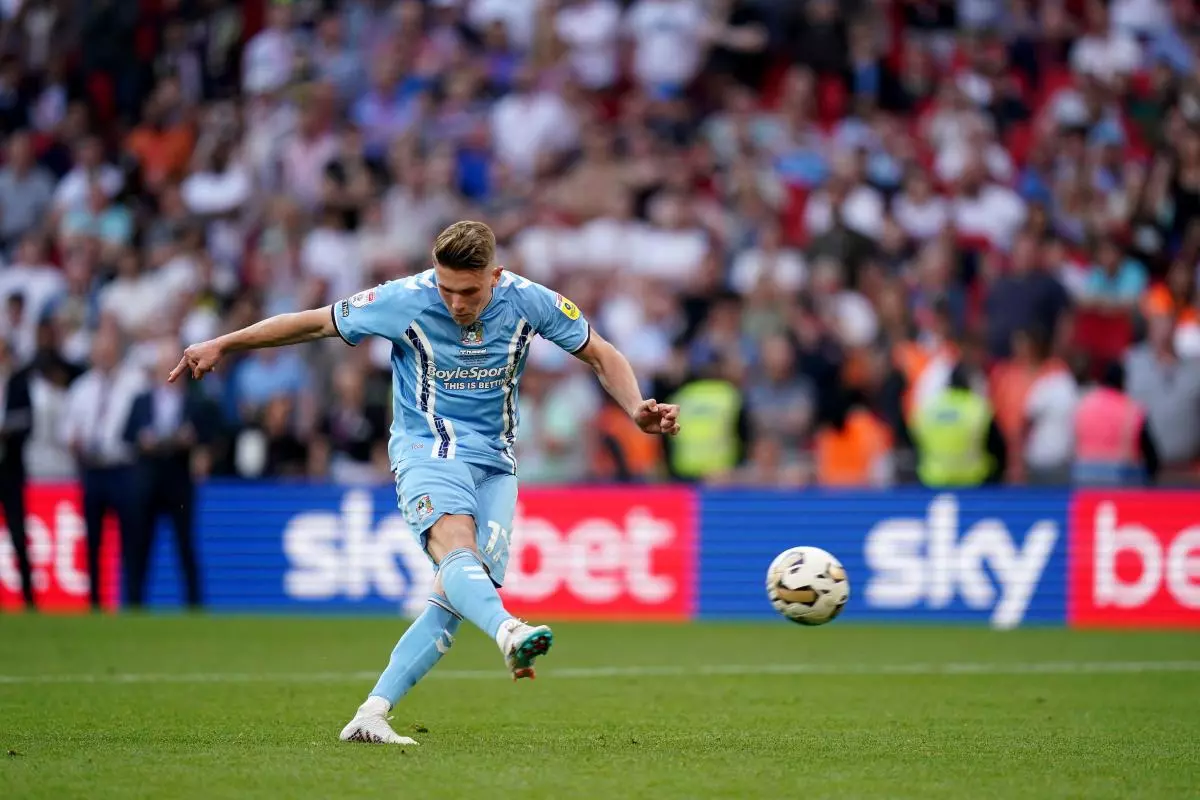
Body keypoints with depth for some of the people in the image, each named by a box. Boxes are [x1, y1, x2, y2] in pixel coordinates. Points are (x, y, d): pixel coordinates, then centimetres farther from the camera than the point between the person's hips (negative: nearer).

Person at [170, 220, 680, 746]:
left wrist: (638, 411, -9)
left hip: (494, 463, 4)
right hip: (427, 448, -4)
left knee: (459, 597, -12)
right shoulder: (404, 300, -11)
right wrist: (220, 345, 2)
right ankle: (509, 634, -64)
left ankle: (372, 715, -12)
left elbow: (601, 355, 8)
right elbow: (313, 324, 1)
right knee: (457, 551, -33)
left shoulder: (529, 302, -6)